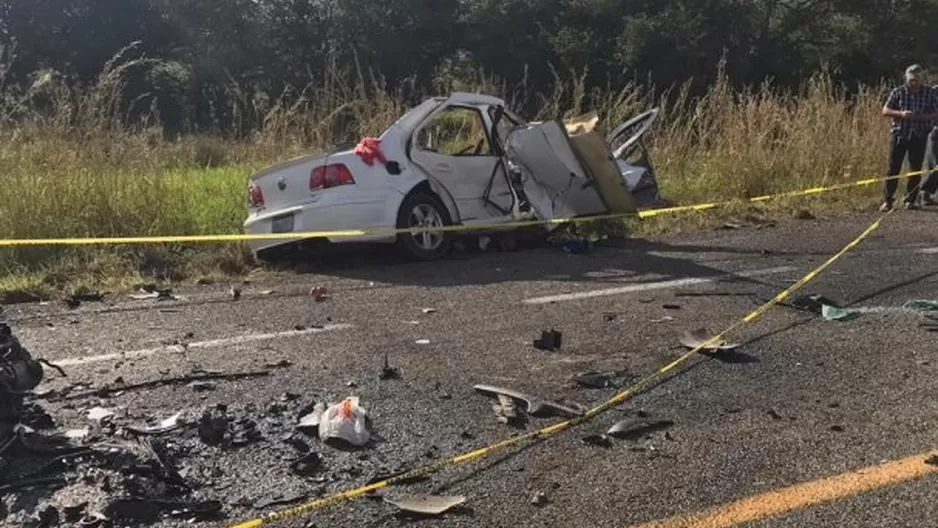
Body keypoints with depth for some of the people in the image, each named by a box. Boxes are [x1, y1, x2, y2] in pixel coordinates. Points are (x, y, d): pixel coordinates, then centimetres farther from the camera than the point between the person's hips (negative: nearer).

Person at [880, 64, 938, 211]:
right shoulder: (898, 92, -1)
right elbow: (885, 110, -2)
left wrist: (921, 116, -19)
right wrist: (901, 113, -20)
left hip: (919, 136, 1)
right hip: (899, 134, -1)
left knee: (916, 169, 4)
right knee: (893, 167, -3)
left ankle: (911, 200, 14)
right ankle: (887, 200, 1)